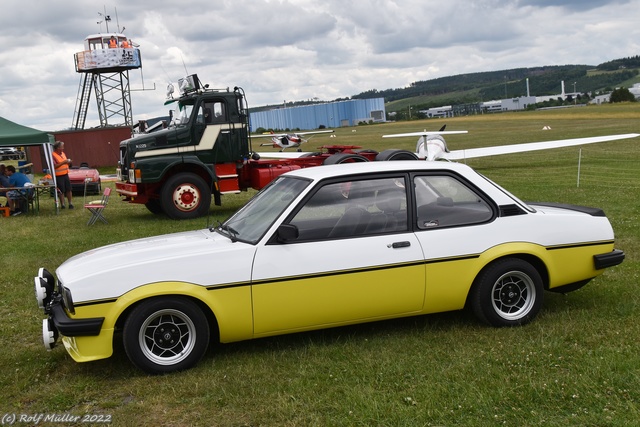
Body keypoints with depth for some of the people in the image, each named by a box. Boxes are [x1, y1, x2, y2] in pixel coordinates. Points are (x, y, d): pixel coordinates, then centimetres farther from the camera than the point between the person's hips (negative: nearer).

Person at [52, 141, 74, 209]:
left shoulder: (63, 153, 13)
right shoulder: (53, 155, -12)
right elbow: (54, 166, -20)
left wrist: (68, 162, 3)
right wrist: (63, 162, -21)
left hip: (65, 174, 7)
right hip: (58, 176, -7)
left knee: (69, 190, 6)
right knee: (61, 191, 0)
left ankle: (70, 203, 15)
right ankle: (62, 204, 9)